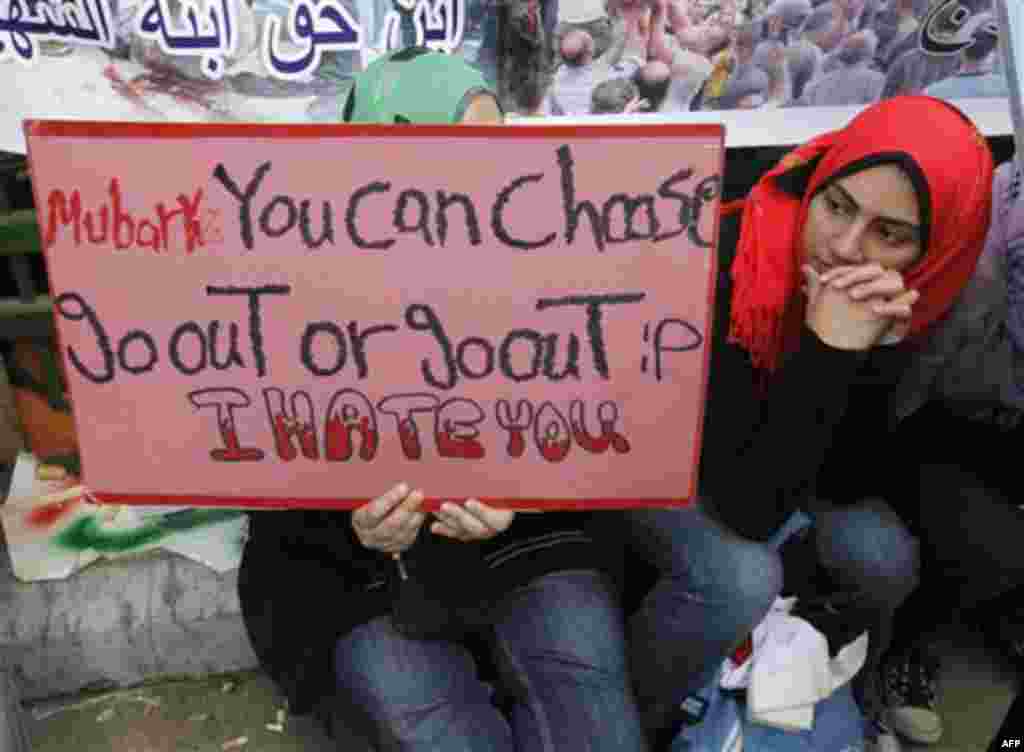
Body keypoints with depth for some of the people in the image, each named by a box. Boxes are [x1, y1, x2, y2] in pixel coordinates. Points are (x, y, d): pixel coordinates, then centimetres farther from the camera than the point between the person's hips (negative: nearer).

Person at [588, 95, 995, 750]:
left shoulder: (898, 301, -16)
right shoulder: (722, 270, -37)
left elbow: (849, 482, -14)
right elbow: (751, 511, -37)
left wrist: (878, 350, -28)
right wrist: (827, 351, -43)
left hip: (763, 446, 6)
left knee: (885, 558, -12)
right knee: (741, 577, -29)